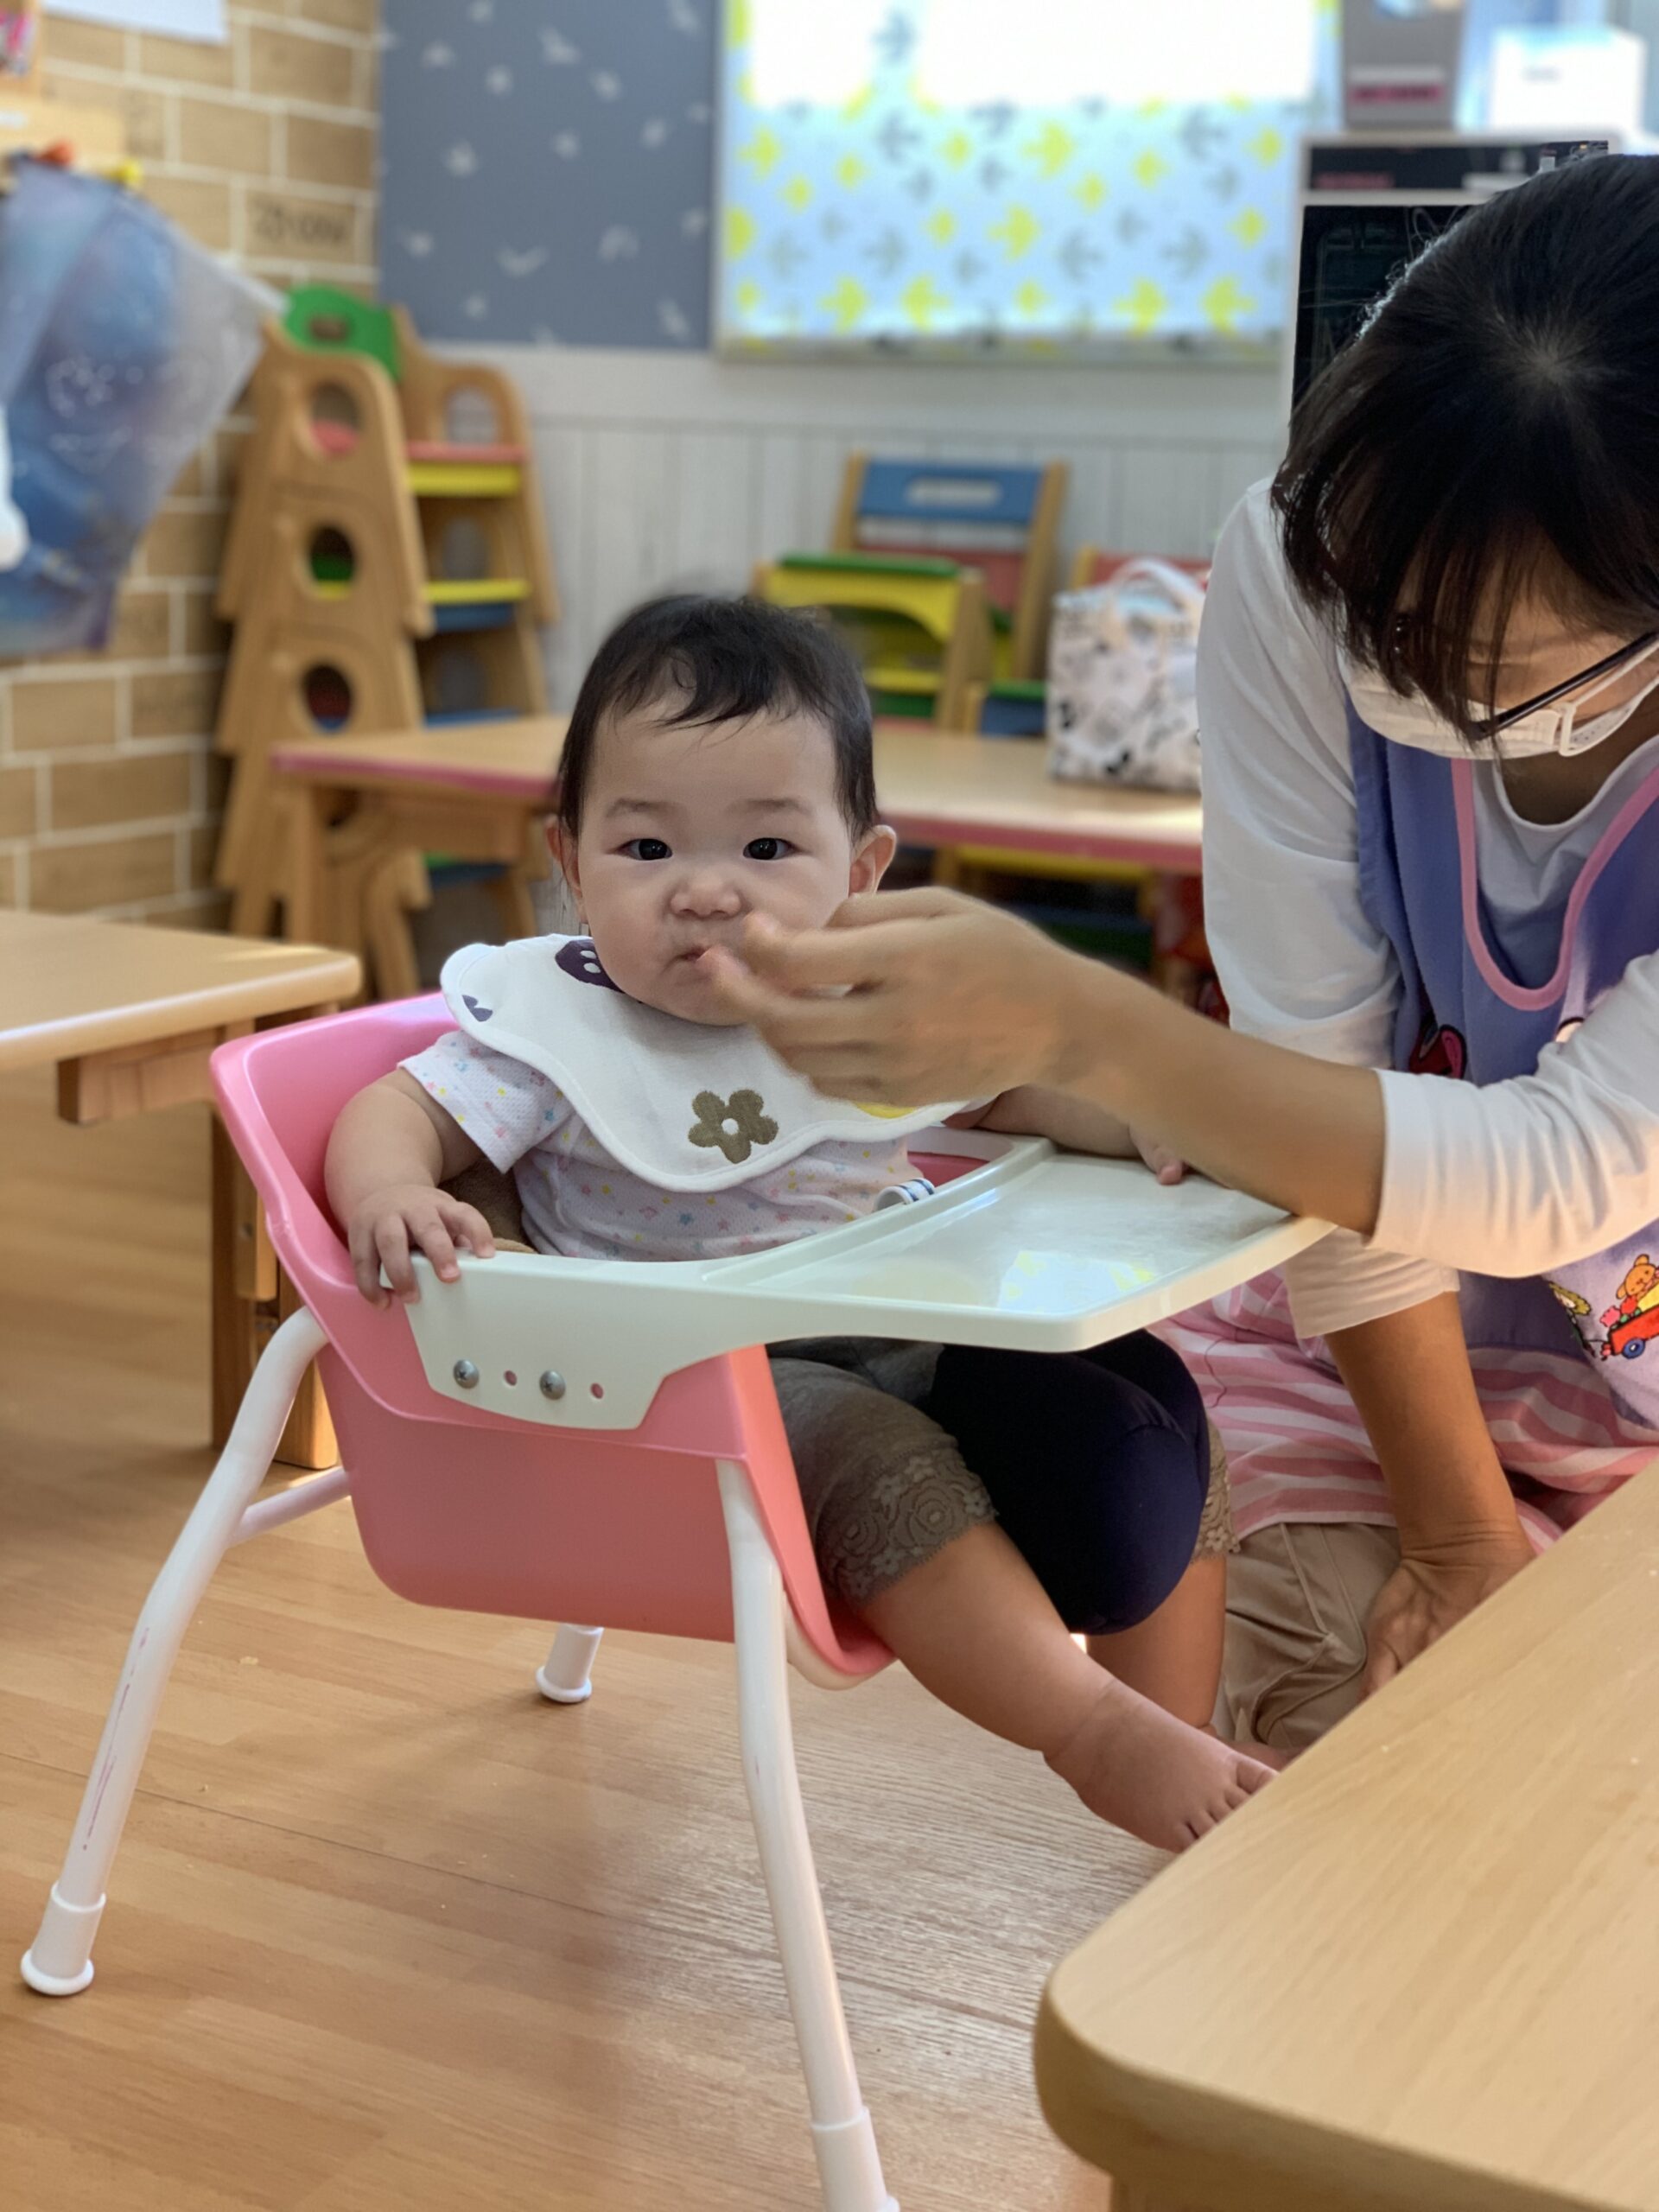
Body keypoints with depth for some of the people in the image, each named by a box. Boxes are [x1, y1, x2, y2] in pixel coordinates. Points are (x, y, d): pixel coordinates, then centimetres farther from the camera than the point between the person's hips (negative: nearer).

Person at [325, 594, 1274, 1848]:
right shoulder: (555, 1031, -11)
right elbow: (396, 1115, -12)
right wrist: (390, 1198, -36)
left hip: (909, 1329, 6)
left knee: (1140, 1409, -5)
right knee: (885, 1465, -32)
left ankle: (1178, 1738, 5)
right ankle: (1098, 1738, -20)